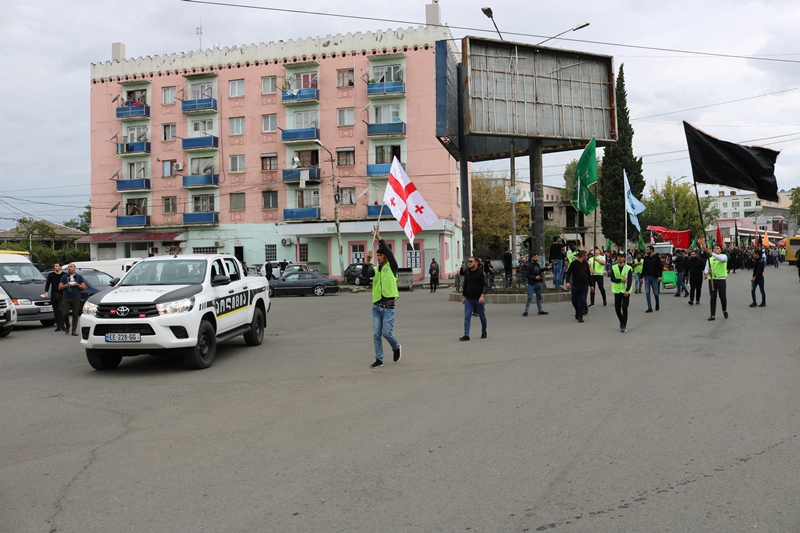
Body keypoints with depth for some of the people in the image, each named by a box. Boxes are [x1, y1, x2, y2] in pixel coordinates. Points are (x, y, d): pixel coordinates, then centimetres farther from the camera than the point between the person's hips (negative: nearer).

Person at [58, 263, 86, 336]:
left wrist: (77, 285, -10)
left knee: (75, 314, -2)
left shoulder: (79, 277, 11)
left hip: (76, 298, -1)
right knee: (64, 314, -7)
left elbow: (84, 287, 6)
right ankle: (67, 326, 18)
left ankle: (74, 330, 2)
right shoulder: (64, 277, 13)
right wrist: (66, 285, -8)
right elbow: (59, 287, 8)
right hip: (66, 298, 1)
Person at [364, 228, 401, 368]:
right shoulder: (376, 270, 13)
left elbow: (389, 252, -14)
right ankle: (379, 359, 11)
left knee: (387, 332, -7)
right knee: (376, 334, 3)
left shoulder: (392, 267, 0)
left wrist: (378, 237, -15)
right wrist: (368, 261, -21)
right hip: (376, 306, 5)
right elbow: (367, 274, -7)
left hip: (388, 306, -5)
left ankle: (396, 347, 23)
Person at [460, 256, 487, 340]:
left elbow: (484, 285, -10)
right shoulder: (467, 273, 9)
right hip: (468, 299, 4)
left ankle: (484, 332, 30)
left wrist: (482, 296, -22)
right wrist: (463, 296, 17)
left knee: (482, 317, 11)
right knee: (467, 317, -5)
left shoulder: (481, 273, -7)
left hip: (478, 299, -4)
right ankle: (466, 335, -6)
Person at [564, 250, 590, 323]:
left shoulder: (586, 264, 10)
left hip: (584, 286, 3)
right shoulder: (574, 263, -6)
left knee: (582, 301, -3)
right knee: (574, 301, 6)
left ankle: (580, 317, 3)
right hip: (575, 286, -3)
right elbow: (568, 273, -11)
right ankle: (578, 311, 33)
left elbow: (588, 275, 18)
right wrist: (567, 282, -26)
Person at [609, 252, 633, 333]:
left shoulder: (628, 268, -3)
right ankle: (622, 321, 30)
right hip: (617, 291, 3)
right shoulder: (613, 268, 4)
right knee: (617, 308, 6)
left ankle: (624, 326, 1)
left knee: (624, 308, -7)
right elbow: (612, 279, -5)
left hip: (626, 291, -3)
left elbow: (630, 280, -9)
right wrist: (621, 280, -18)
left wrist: (627, 290, -19)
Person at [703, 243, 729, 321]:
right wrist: (707, 272, -16)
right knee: (713, 298, 2)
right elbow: (706, 270, 9)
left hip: (721, 279, -3)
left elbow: (721, 258, -26)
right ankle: (712, 315, 4)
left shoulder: (724, 256, 0)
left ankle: (724, 310, 32)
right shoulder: (710, 259, 11)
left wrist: (711, 253, -37)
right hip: (712, 279, 3)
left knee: (723, 297, 5)